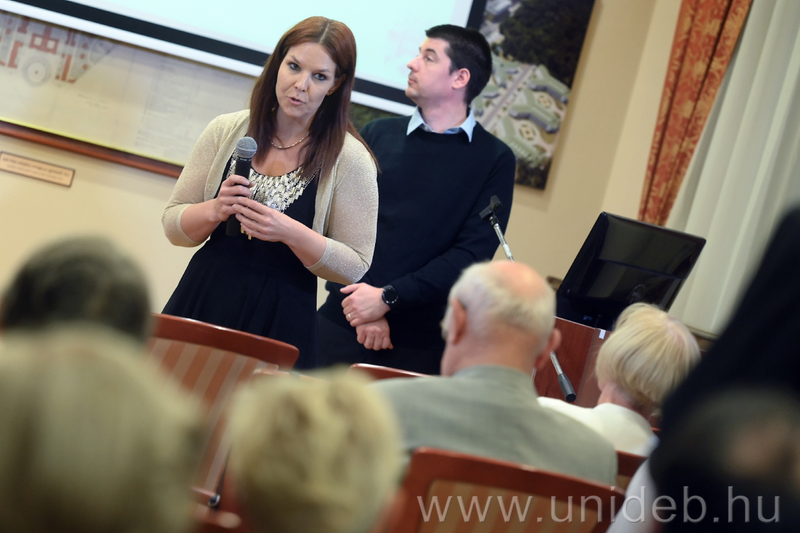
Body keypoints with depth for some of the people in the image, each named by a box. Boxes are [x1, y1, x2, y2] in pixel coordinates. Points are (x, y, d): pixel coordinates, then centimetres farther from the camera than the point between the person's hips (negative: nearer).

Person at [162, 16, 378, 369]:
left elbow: (354, 267, -6)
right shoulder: (227, 131, 4)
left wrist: (289, 232, -20)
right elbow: (173, 226, 7)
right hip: (201, 304, 3)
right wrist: (215, 211, -14)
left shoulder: (350, 159, -5)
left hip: (279, 325, -3)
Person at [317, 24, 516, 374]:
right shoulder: (378, 135, 9)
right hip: (342, 323, 2)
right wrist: (363, 308, -12)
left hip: (422, 343, -2)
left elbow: (473, 253, -7)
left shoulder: (495, 160, 2)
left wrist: (388, 298, -15)